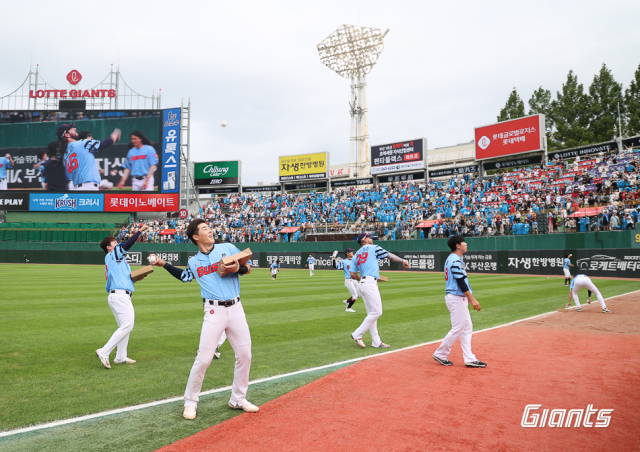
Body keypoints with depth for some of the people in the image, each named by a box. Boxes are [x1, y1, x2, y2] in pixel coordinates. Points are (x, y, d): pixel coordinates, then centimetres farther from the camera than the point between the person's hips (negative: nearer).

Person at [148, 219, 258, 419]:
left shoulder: (228, 248, 5)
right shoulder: (193, 262, 7)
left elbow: (248, 268, 7)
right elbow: (183, 276, 27)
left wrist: (237, 268, -14)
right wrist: (163, 264, 17)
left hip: (236, 308, 2)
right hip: (214, 311, -2)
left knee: (244, 355, 6)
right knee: (203, 359, -6)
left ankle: (238, 399, 24)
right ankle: (190, 402, 14)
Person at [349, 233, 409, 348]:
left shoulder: (356, 255, 20)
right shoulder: (373, 248, 4)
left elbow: (353, 274, 12)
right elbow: (390, 256, 9)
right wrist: (403, 261, 21)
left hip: (362, 283, 8)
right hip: (370, 283, -8)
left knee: (371, 313, 10)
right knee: (377, 312, -7)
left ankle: (376, 342, 11)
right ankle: (357, 334, -7)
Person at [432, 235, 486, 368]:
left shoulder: (452, 259, 15)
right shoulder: (456, 261, -17)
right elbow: (461, 283, -21)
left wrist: (470, 297, 20)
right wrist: (472, 299, -19)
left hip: (459, 298, 11)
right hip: (456, 298, -11)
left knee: (467, 327, 11)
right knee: (458, 329, -4)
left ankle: (469, 358, 14)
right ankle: (440, 354, 7)